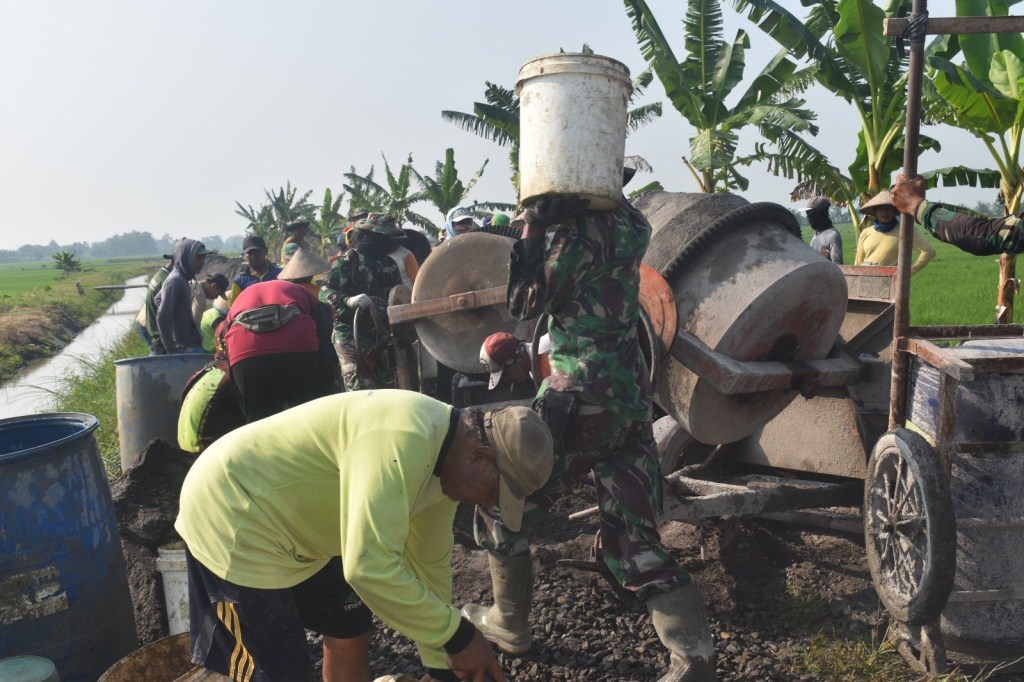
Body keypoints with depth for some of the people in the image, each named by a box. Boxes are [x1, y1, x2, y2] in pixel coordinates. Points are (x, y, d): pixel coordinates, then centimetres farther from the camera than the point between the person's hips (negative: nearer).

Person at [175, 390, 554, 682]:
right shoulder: (403, 441, -32)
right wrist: (458, 637, -25)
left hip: (293, 526, 9)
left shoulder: (445, 463, -1)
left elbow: (429, 564, 9)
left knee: (349, 635, 16)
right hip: (232, 519, -9)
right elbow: (370, 567, -37)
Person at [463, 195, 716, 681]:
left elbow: (525, 304, -9)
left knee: (500, 505, 13)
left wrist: (534, 228, -7)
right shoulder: (628, 221, 11)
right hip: (631, 392, 8)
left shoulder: (578, 227, -13)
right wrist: (544, 223, 12)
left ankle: (508, 625, 28)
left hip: (581, 394, -8)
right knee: (633, 542, 12)